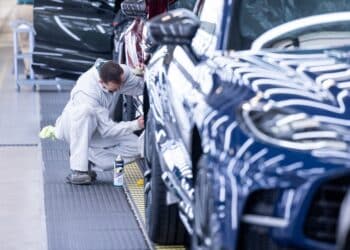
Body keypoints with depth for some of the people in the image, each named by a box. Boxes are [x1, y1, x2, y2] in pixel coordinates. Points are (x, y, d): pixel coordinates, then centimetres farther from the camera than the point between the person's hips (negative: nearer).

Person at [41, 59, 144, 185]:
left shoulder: (124, 72, -20)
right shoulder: (86, 92, -36)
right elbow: (107, 129, -33)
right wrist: (135, 125, -42)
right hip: (72, 127, -6)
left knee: (136, 147, -17)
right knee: (84, 109, -41)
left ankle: (86, 157, -4)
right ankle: (78, 170, -37)